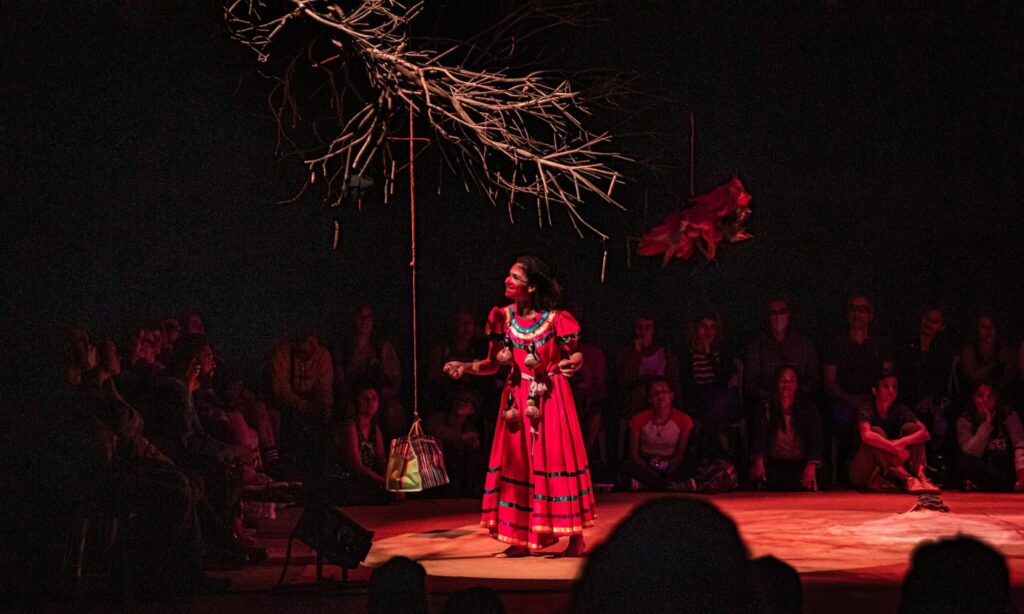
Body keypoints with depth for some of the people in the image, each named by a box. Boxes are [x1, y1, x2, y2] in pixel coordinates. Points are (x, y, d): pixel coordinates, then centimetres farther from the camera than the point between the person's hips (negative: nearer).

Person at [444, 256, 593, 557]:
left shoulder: (556, 320, -12)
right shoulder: (503, 318, 0)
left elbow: (574, 356, -6)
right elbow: (492, 364, 5)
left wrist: (573, 362, -29)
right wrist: (465, 367, -11)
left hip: (551, 398, -4)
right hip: (518, 397, 4)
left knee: (556, 458, -4)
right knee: (518, 461, 5)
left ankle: (575, 536, 5)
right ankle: (527, 535, 14)